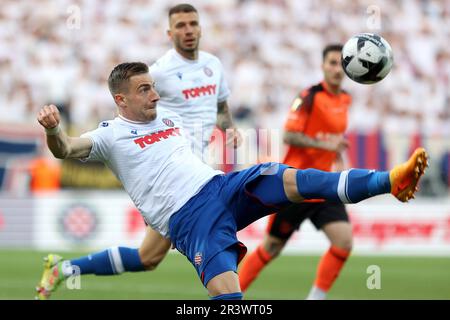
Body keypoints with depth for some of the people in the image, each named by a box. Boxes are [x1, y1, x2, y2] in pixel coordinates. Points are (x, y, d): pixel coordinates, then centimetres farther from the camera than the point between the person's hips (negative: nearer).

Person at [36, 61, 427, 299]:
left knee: (292, 178, -21)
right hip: (188, 217, -5)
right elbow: (66, 150, -13)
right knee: (227, 294, -27)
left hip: (221, 185, 5)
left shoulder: (169, 116, 23)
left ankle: (391, 180, -37)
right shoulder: (111, 135, 3)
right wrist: (53, 129, -34)